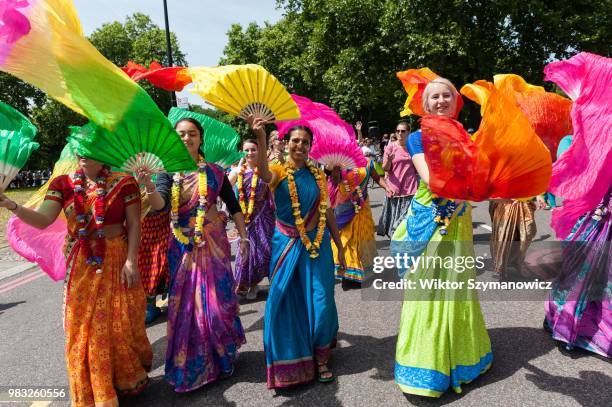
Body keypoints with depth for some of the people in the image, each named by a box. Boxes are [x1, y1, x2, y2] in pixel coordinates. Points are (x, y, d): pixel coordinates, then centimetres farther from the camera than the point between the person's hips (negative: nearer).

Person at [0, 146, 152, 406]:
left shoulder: (123, 182, -8)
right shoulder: (63, 184, 1)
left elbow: (134, 224, -7)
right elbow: (43, 219, -10)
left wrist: (131, 260, -14)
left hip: (116, 262, -3)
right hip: (80, 265, 3)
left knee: (119, 323, 6)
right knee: (82, 327, 10)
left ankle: (126, 380, 32)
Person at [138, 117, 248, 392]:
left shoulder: (214, 172, 0)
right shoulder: (168, 171, -1)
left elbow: (233, 206, 6)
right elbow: (160, 205, -19)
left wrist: (243, 235, 3)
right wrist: (149, 187, -39)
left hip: (213, 243, -1)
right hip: (182, 246, 1)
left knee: (215, 299, 2)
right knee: (184, 303, 7)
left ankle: (220, 357, 25)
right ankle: (187, 363, 26)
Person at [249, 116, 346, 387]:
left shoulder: (318, 175, 6)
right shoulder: (279, 172, -4)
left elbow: (328, 212, 10)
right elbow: (263, 172, -30)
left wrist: (339, 245, 10)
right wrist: (261, 140, -47)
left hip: (318, 244, 2)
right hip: (287, 244, -2)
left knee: (320, 301, 3)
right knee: (288, 302, 4)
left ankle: (320, 357, 25)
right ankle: (290, 361, 25)